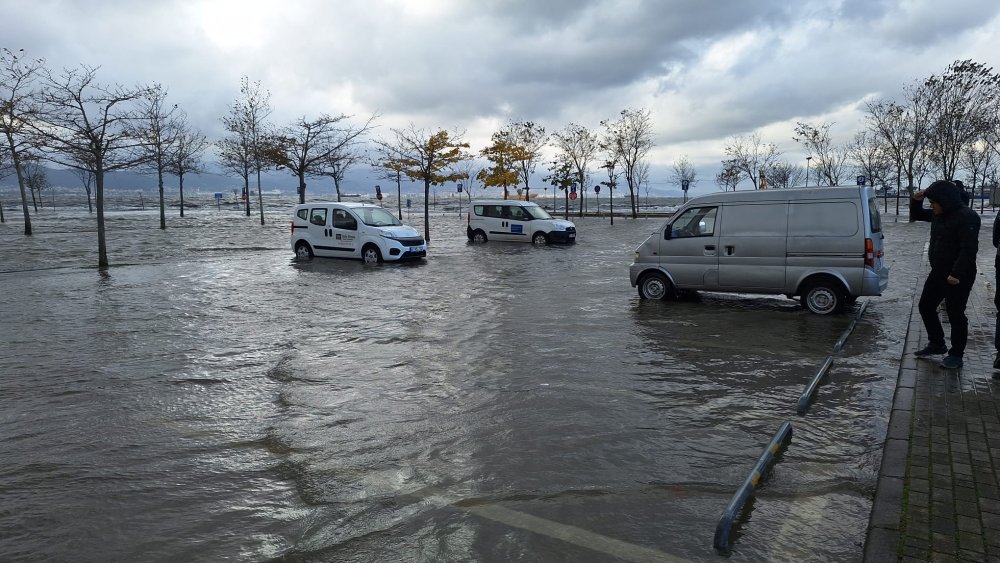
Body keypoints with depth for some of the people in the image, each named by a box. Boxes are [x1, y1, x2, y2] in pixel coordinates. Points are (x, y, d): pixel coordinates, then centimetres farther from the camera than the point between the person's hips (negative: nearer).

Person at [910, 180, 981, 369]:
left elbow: (969, 249, -25)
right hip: (938, 273, 9)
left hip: (958, 277, -9)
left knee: (955, 314, -1)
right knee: (925, 306, 15)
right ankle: (937, 344, 30)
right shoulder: (939, 215, 8)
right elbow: (916, 215, 25)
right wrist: (916, 201, 3)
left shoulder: (967, 217, -19)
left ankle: (956, 355, 11)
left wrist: (956, 274, -29)